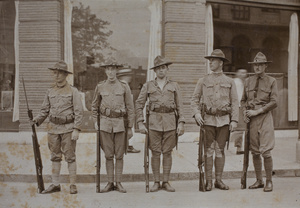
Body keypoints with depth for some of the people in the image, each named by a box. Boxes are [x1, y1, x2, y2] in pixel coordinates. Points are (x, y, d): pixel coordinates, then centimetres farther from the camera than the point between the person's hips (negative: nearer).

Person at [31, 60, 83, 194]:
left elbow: (79, 112, -8)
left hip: (68, 128, -4)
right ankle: (55, 185, 19)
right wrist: (36, 120, -4)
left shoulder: (73, 91, -3)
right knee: (55, 156, 10)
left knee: (70, 157, 0)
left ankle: (73, 185, 9)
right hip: (53, 128, 4)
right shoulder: (50, 92, 10)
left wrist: (76, 130, -15)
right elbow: (45, 110, 13)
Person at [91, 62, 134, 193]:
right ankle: (110, 183, 16)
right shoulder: (100, 87, 5)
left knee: (119, 155, 4)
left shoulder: (124, 86, 1)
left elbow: (130, 108, 3)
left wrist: (130, 128, 0)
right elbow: (94, 106, 16)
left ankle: (118, 183, 15)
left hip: (120, 123, -1)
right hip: (105, 123, 1)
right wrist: (95, 123, 8)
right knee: (108, 155, 6)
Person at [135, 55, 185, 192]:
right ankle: (156, 182, 14)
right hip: (154, 121, 0)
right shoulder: (148, 86, 8)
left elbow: (179, 106, 9)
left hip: (170, 122, 1)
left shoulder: (174, 86, 10)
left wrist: (181, 123, -1)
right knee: (155, 153, 2)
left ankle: (166, 182, 15)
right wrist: (140, 123, -2)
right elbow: (139, 104, 6)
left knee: (167, 153, 5)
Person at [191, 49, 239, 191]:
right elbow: (195, 99, 7)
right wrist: (197, 113, -9)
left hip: (224, 120, 1)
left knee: (220, 150, 6)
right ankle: (208, 181, 9)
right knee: (209, 150, 0)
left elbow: (234, 102, 7)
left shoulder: (229, 82, 8)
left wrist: (234, 120, -2)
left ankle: (219, 180, 16)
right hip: (208, 119, -1)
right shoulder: (203, 81, 7)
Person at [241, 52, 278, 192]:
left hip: (264, 117, -3)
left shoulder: (271, 81, 3)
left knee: (266, 152, -7)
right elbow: (243, 100, 20)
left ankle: (269, 182, 9)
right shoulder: (248, 81, 13)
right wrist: (245, 112, 2)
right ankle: (259, 181, 19)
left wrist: (256, 112, -11)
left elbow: (273, 103, -5)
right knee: (254, 152, 7)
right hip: (251, 119, 4)